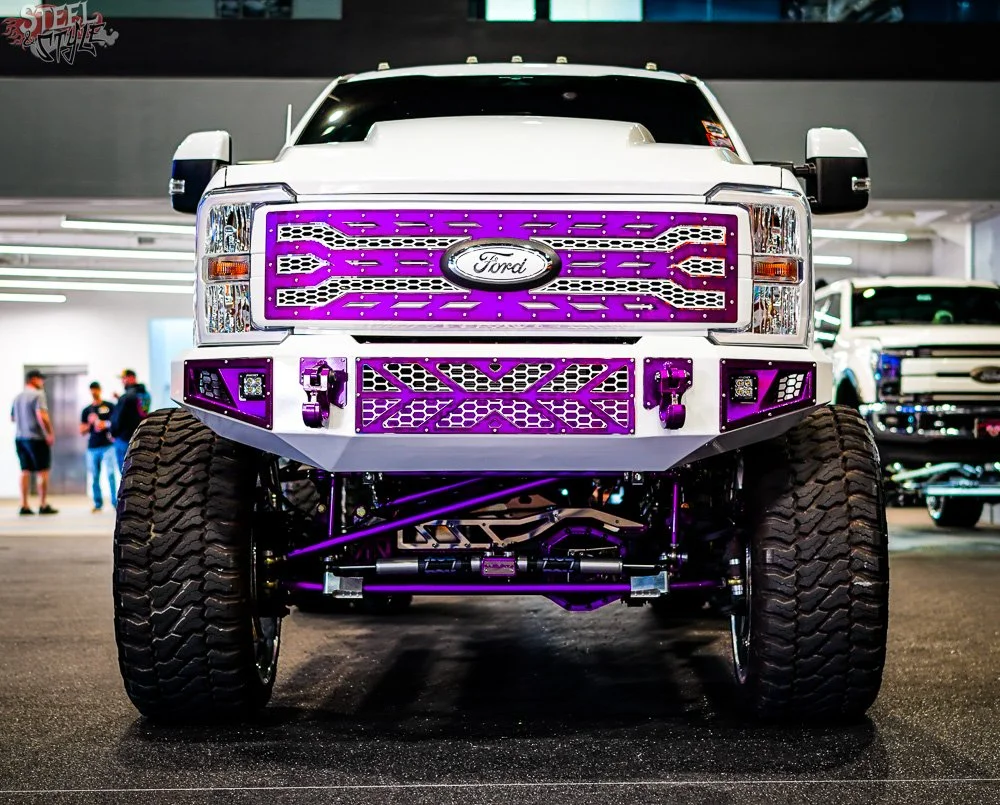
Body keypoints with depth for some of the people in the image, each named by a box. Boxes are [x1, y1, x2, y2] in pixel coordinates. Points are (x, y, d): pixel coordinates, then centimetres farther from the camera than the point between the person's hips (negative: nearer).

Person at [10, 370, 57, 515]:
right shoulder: (37, 395, -11)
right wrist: (50, 433, -14)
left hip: (20, 438, 7)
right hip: (36, 438, -7)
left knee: (25, 471, 10)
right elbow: (42, 416, -22)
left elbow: (12, 418, 21)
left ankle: (24, 505, 8)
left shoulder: (18, 397, 12)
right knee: (43, 472, 1)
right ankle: (43, 506, 2)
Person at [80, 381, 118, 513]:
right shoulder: (86, 410, 15)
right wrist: (89, 424, -5)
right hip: (92, 447, 3)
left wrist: (106, 424, -10)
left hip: (107, 445, -3)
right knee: (94, 477, 1)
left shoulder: (110, 406, 6)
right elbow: (82, 432, 14)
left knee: (111, 474, -10)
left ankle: (115, 503, -7)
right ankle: (98, 504, 8)